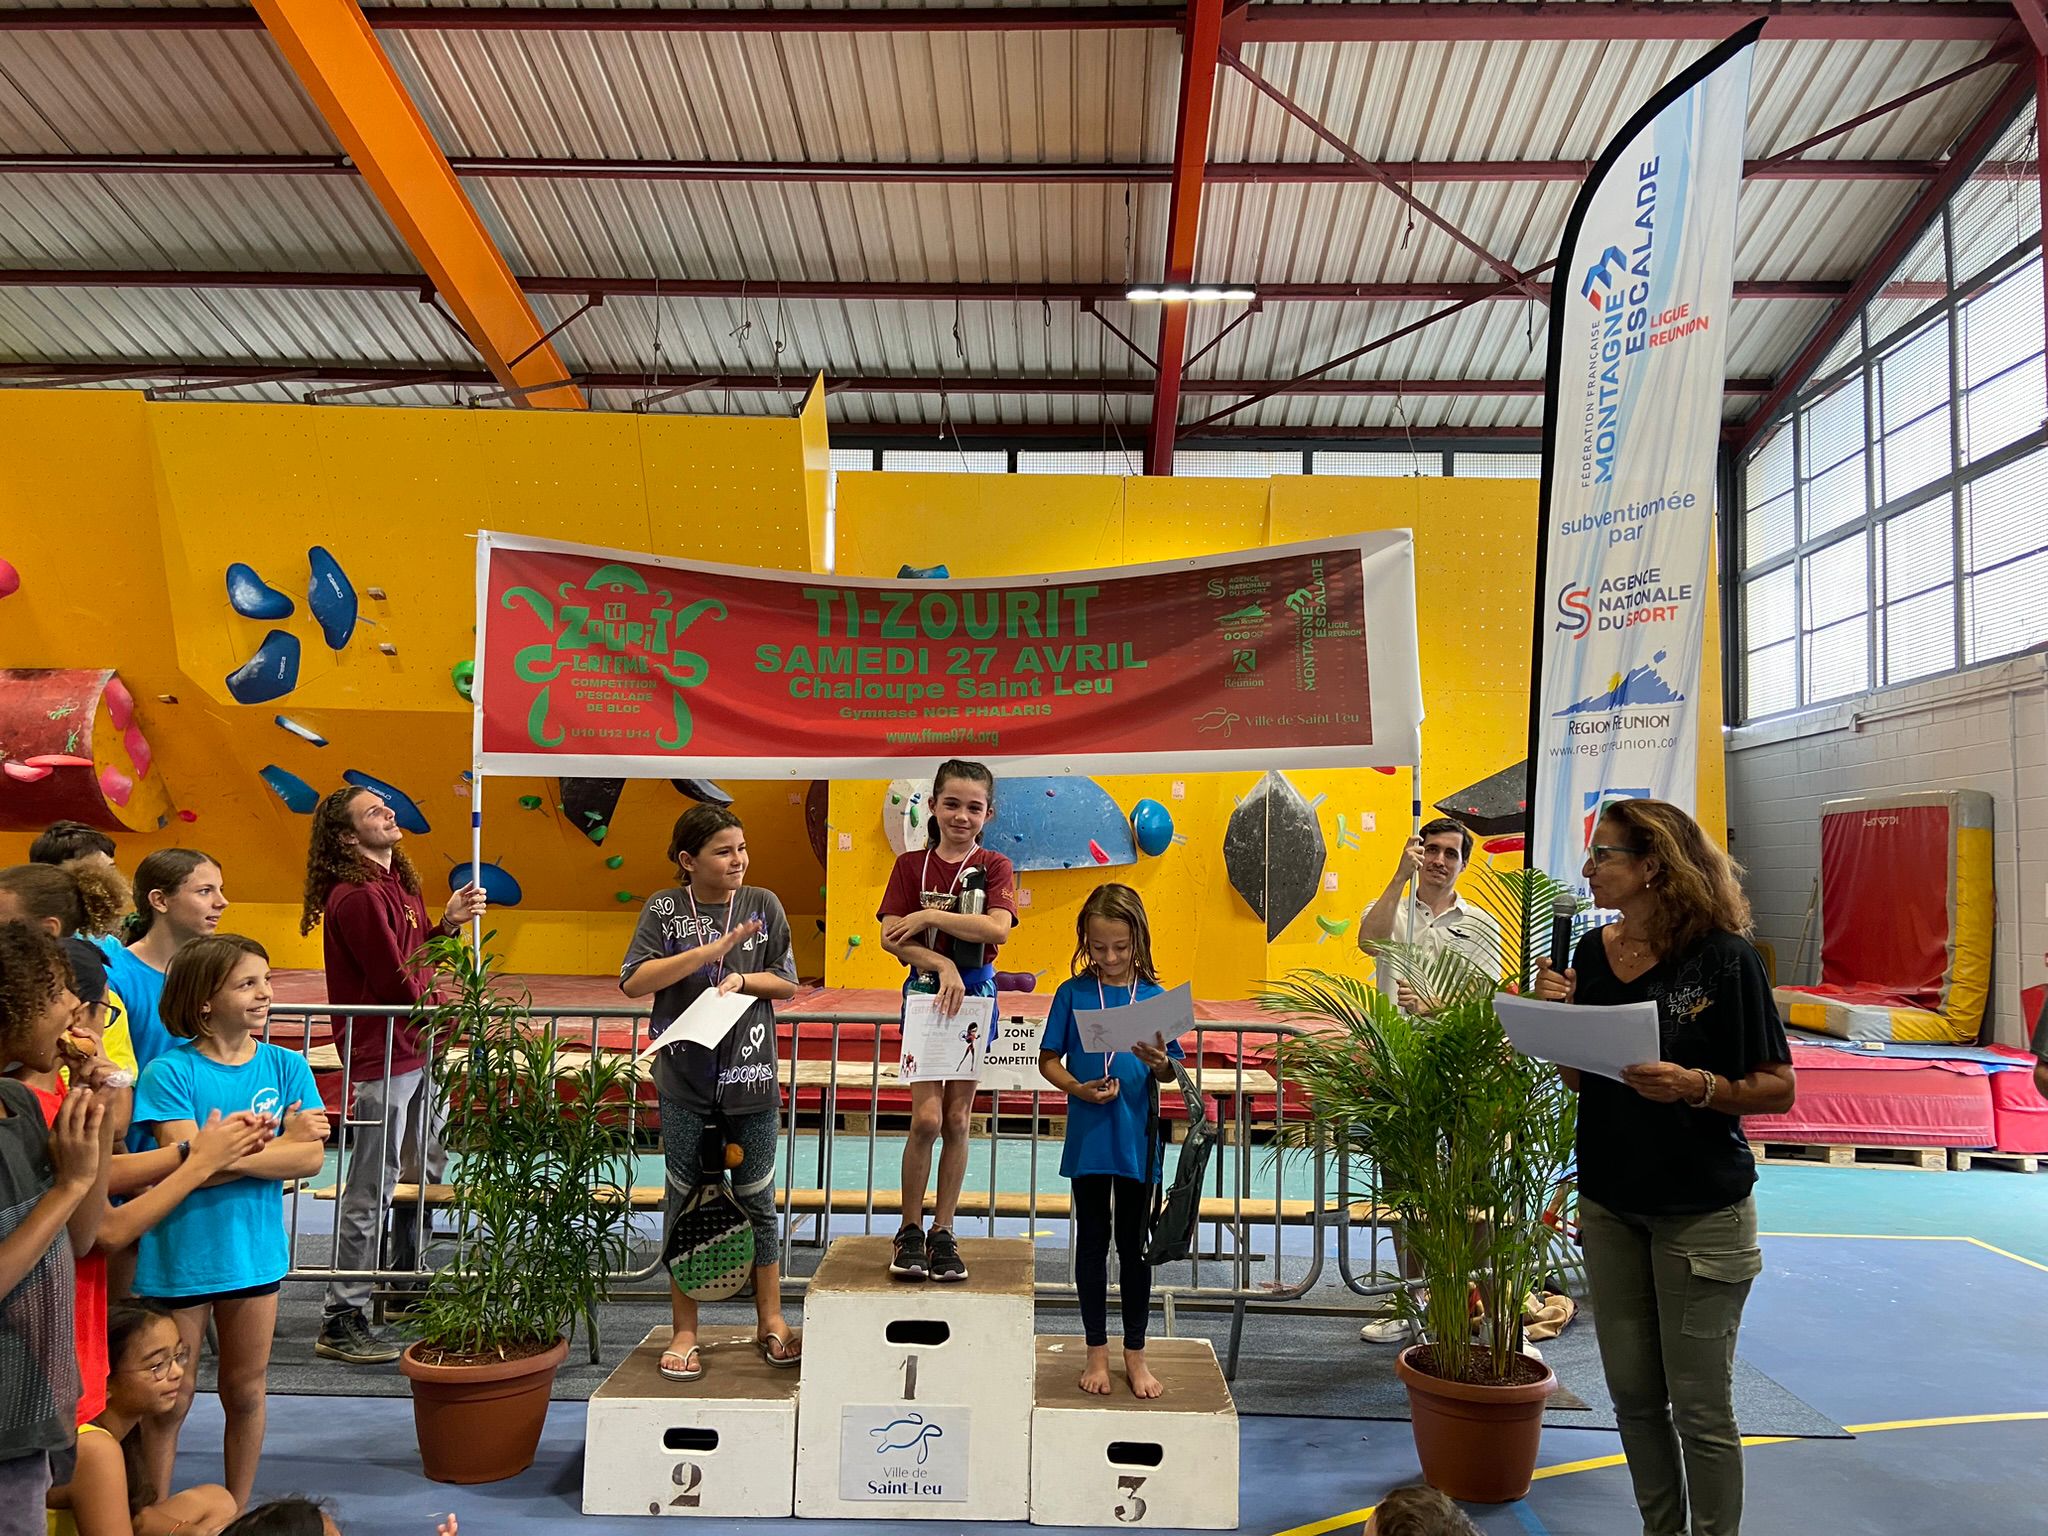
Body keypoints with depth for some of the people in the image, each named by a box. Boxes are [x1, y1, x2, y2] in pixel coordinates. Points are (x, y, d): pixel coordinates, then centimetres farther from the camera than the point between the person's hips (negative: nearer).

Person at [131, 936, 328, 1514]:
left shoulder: (287, 1066, -4)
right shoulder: (169, 1072, -12)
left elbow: (310, 1158, -11)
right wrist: (278, 1141, -15)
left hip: (255, 1251, 3)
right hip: (179, 1256, -3)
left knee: (245, 1392, 17)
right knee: (170, 1399, 12)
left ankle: (238, 1511, 35)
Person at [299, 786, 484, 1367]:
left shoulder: (398, 881, 14)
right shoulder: (357, 895, -19)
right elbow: (401, 983, -21)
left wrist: (449, 922, -1)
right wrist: (429, 970, -3)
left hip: (416, 1050, 10)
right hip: (381, 1057, -10)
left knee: (425, 1170, 21)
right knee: (370, 1192, -5)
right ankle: (341, 1322, 4)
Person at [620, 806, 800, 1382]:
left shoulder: (763, 905, 1)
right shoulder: (665, 909, -3)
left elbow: (787, 983, 5)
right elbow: (633, 982, -13)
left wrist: (741, 978, -14)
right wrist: (712, 950, -19)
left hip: (751, 1077, 1)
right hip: (685, 1081, 0)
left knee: (757, 1203, 9)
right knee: (686, 1204, 9)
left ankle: (771, 1322, 23)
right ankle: (684, 1332, 22)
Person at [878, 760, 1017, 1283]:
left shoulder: (994, 866, 1)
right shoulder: (910, 865, 2)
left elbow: (997, 928, -17)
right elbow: (890, 937, -8)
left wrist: (929, 915, -19)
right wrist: (943, 965, -20)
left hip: (975, 995, 1)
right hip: (925, 993, -1)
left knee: (957, 1120, 6)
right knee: (926, 1118, -8)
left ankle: (943, 1231, 18)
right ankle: (910, 1230, 9)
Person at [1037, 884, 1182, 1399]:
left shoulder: (1155, 996, -2)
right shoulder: (1073, 993, -3)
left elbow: (1170, 1072, 0)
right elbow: (1048, 1060, 1)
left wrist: (1159, 1062, -22)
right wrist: (1078, 1088, -16)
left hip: (1137, 1138, 0)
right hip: (1088, 1135, 0)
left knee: (1134, 1245, 10)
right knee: (1092, 1242, 10)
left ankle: (1135, 1353, 24)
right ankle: (1097, 1351, 24)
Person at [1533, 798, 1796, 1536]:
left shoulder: (1723, 957, -14)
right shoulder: (1591, 954, 1)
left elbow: (1777, 1089, -11)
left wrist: (1695, 1086, -28)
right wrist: (1557, 1016, -10)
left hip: (1701, 1210, -5)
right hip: (1610, 1203, 5)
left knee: (1699, 1405, 6)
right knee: (1632, 1393, 15)